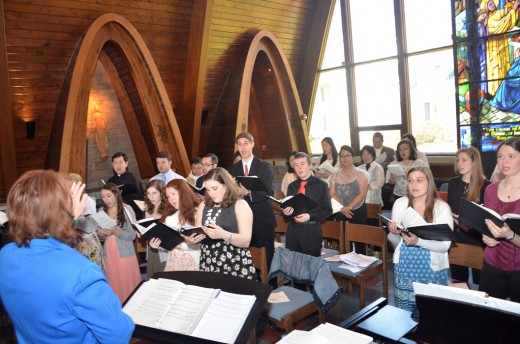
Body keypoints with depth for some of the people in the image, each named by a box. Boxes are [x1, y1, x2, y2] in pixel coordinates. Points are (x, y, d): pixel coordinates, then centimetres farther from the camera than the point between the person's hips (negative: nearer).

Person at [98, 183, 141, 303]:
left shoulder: (127, 209, -8)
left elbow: (132, 235, -11)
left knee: (128, 286, 1)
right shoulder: (102, 212, 5)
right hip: (108, 254, 4)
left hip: (125, 254, -4)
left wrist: (114, 232, -22)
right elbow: (103, 237, 13)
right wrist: (101, 235, -9)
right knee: (114, 286, 8)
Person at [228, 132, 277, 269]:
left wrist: (248, 192, -28)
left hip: (262, 219, -3)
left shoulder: (265, 166, -1)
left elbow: (269, 192, -12)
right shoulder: (233, 169, 10)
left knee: (266, 257, 3)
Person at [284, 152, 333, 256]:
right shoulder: (292, 186, 12)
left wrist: (310, 216, -17)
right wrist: (286, 211, -6)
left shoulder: (321, 185, -3)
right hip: (293, 229, 4)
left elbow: (327, 210, -4)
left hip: (312, 230, -4)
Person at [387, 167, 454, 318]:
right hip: (405, 267, 2)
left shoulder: (442, 207, -6)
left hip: (432, 269, -2)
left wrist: (418, 241, -27)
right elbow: (396, 242, 5)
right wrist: (394, 233, -17)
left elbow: (445, 245, -12)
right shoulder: (400, 203, 1)